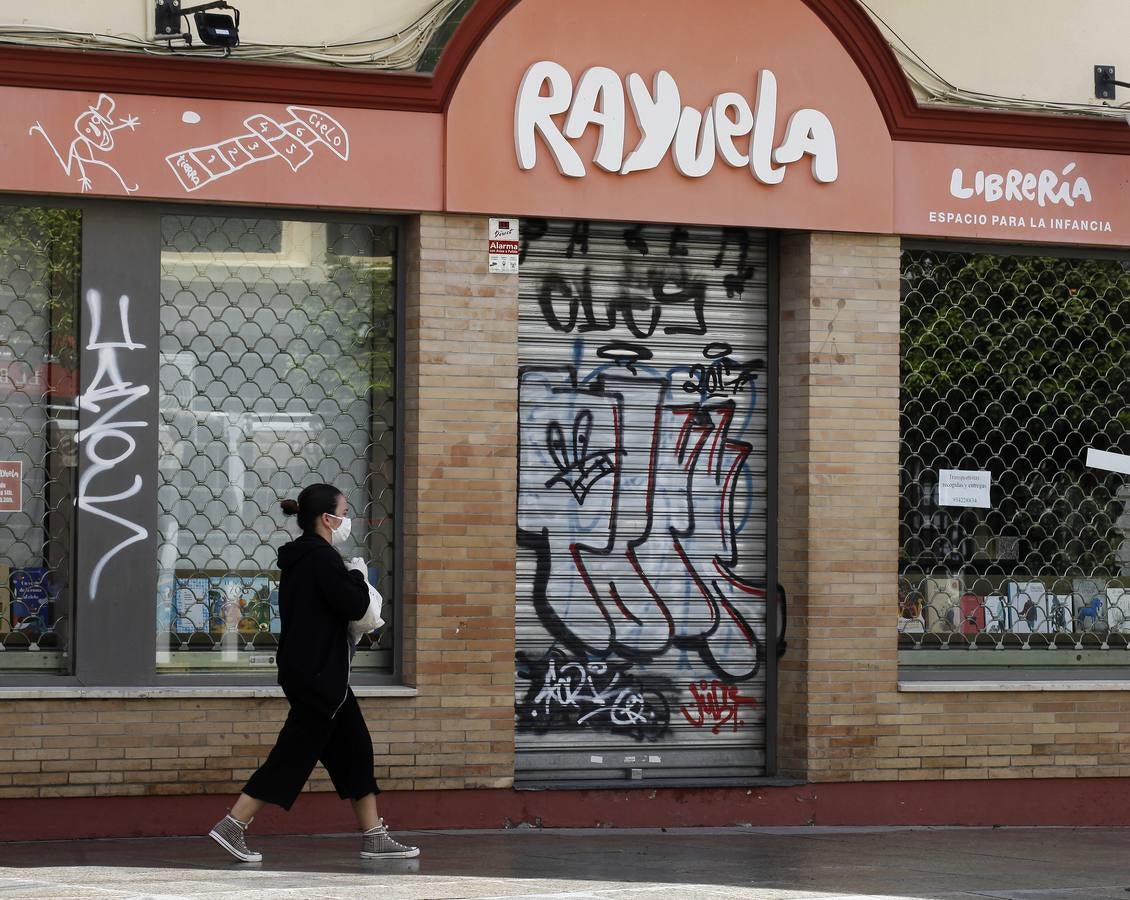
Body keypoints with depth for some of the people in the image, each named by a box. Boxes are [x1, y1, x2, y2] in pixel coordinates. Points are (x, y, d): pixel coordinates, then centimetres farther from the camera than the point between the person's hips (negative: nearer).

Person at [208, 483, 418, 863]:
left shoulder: (301, 558, 13)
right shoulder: (321, 558, -17)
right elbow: (354, 606, -21)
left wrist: (349, 579, 9)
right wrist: (357, 576, -3)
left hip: (315, 673, 10)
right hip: (317, 675, -10)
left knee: (355, 750, 12)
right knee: (294, 753, -6)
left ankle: (374, 837, 15)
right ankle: (232, 827, -4)